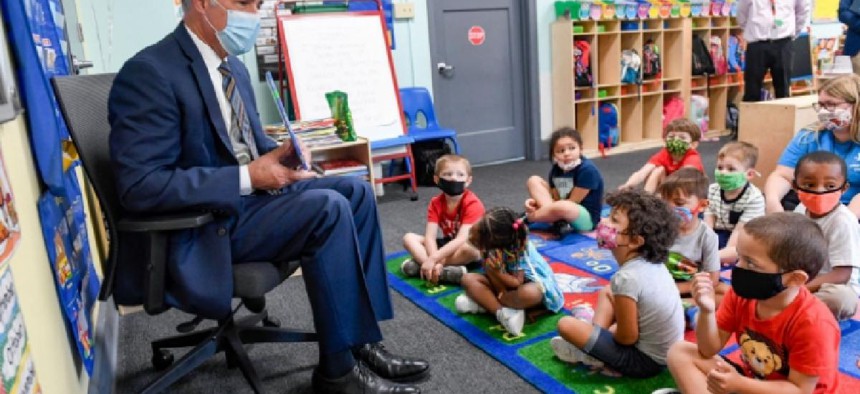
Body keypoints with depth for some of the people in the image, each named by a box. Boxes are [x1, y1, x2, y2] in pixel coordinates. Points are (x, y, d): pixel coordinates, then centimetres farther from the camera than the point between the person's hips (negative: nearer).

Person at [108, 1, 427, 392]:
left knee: (355, 191, -2)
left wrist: (280, 155, -3)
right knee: (328, 209, -25)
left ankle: (362, 342, 0)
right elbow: (140, 186, -24)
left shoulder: (233, 67, 10)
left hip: (247, 195, 9)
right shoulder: (149, 72, -17)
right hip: (198, 228, -9)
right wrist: (249, 177, -23)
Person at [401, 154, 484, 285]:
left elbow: (462, 239, -32)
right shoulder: (436, 203, -9)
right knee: (409, 238, -11)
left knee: (469, 248, -40)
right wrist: (437, 261, -37)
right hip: (448, 246, 5)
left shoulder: (472, 204, -23)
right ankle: (445, 271, -33)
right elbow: (430, 236, -17)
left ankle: (419, 264, -31)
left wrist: (433, 259, -39)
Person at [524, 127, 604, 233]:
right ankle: (557, 223, -17)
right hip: (562, 214, 8)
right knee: (534, 180, 0)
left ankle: (527, 218, -14)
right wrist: (536, 201, -18)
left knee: (562, 207, -42)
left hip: (587, 218, -8)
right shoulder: (555, 169, 1)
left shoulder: (587, 170, -20)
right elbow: (556, 200, 2)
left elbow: (572, 202, -19)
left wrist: (541, 204, -15)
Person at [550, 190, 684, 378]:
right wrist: (601, 330, 10)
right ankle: (595, 338, 11)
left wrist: (599, 331, -2)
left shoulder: (627, 278, -29)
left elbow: (627, 338, -22)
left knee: (566, 325, -14)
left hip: (646, 360, -8)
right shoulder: (652, 263, -5)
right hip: (662, 349, 8)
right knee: (606, 292, 20)